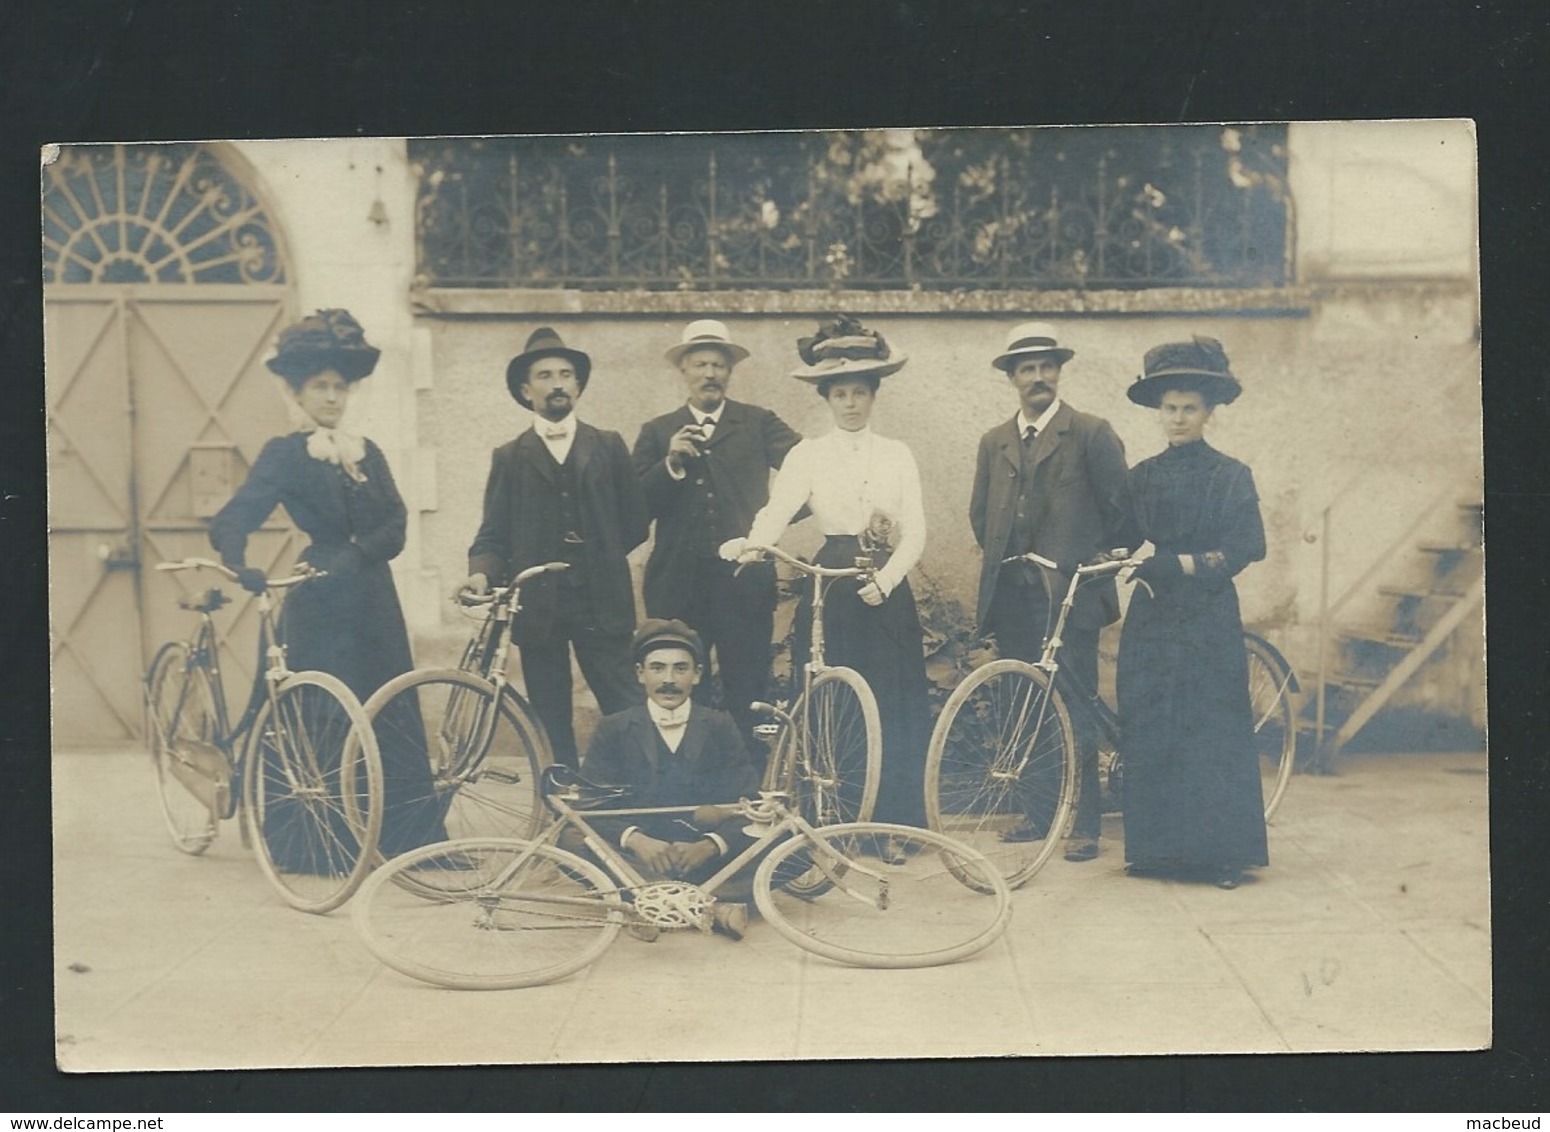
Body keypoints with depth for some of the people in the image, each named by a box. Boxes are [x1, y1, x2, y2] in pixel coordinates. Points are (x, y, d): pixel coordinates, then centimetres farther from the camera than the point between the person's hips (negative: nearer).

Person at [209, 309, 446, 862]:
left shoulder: (368, 453, 12)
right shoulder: (285, 454, -2)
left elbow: (395, 525, 0)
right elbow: (233, 521, -14)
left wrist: (355, 553, -19)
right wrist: (242, 567, -35)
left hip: (373, 599, 5)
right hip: (319, 603, -5)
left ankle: (410, 836, 11)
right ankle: (317, 842, 7)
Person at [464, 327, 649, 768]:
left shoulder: (608, 447, 11)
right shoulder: (510, 458, 10)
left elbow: (635, 522, 9)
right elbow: (493, 535, 4)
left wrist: (597, 557, 3)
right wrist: (481, 574, -14)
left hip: (600, 602, 0)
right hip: (538, 607, 1)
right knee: (551, 723, 6)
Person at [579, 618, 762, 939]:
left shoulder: (719, 727, 5)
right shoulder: (615, 730, 4)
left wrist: (708, 846, -26)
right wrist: (635, 839, -28)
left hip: (704, 860, 0)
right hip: (639, 860, 0)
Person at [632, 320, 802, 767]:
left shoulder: (758, 424, 10)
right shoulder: (657, 433, 12)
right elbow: (638, 507, 2)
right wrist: (670, 463, -12)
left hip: (744, 581, -1)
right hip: (678, 584, 1)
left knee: (748, 696, 2)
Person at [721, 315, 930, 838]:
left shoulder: (897, 455, 9)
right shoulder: (808, 454, 5)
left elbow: (915, 532, 3)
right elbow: (777, 510, -11)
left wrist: (885, 579, -14)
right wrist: (751, 542, -32)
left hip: (887, 589, 1)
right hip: (830, 590, -1)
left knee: (896, 710, 0)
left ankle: (895, 823, 9)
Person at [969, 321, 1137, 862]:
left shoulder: (1091, 433, -1)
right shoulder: (994, 442, 14)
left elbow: (1120, 510, 0)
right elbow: (981, 515, 21)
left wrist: (1101, 566, 3)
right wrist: (1000, 562, 13)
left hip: (1070, 594, -5)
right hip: (1011, 595, 5)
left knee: (1073, 710, -5)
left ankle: (1084, 823, 1)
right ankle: (1039, 812, 19)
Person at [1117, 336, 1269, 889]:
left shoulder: (1231, 476, 1)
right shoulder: (1142, 477, 11)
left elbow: (1248, 546, -7)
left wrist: (1188, 563, -16)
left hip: (1209, 619, -3)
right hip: (1151, 616, 3)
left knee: (1214, 732, -4)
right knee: (1149, 734, 1)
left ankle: (1221, 851, 3)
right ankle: (1156, 846, 10)